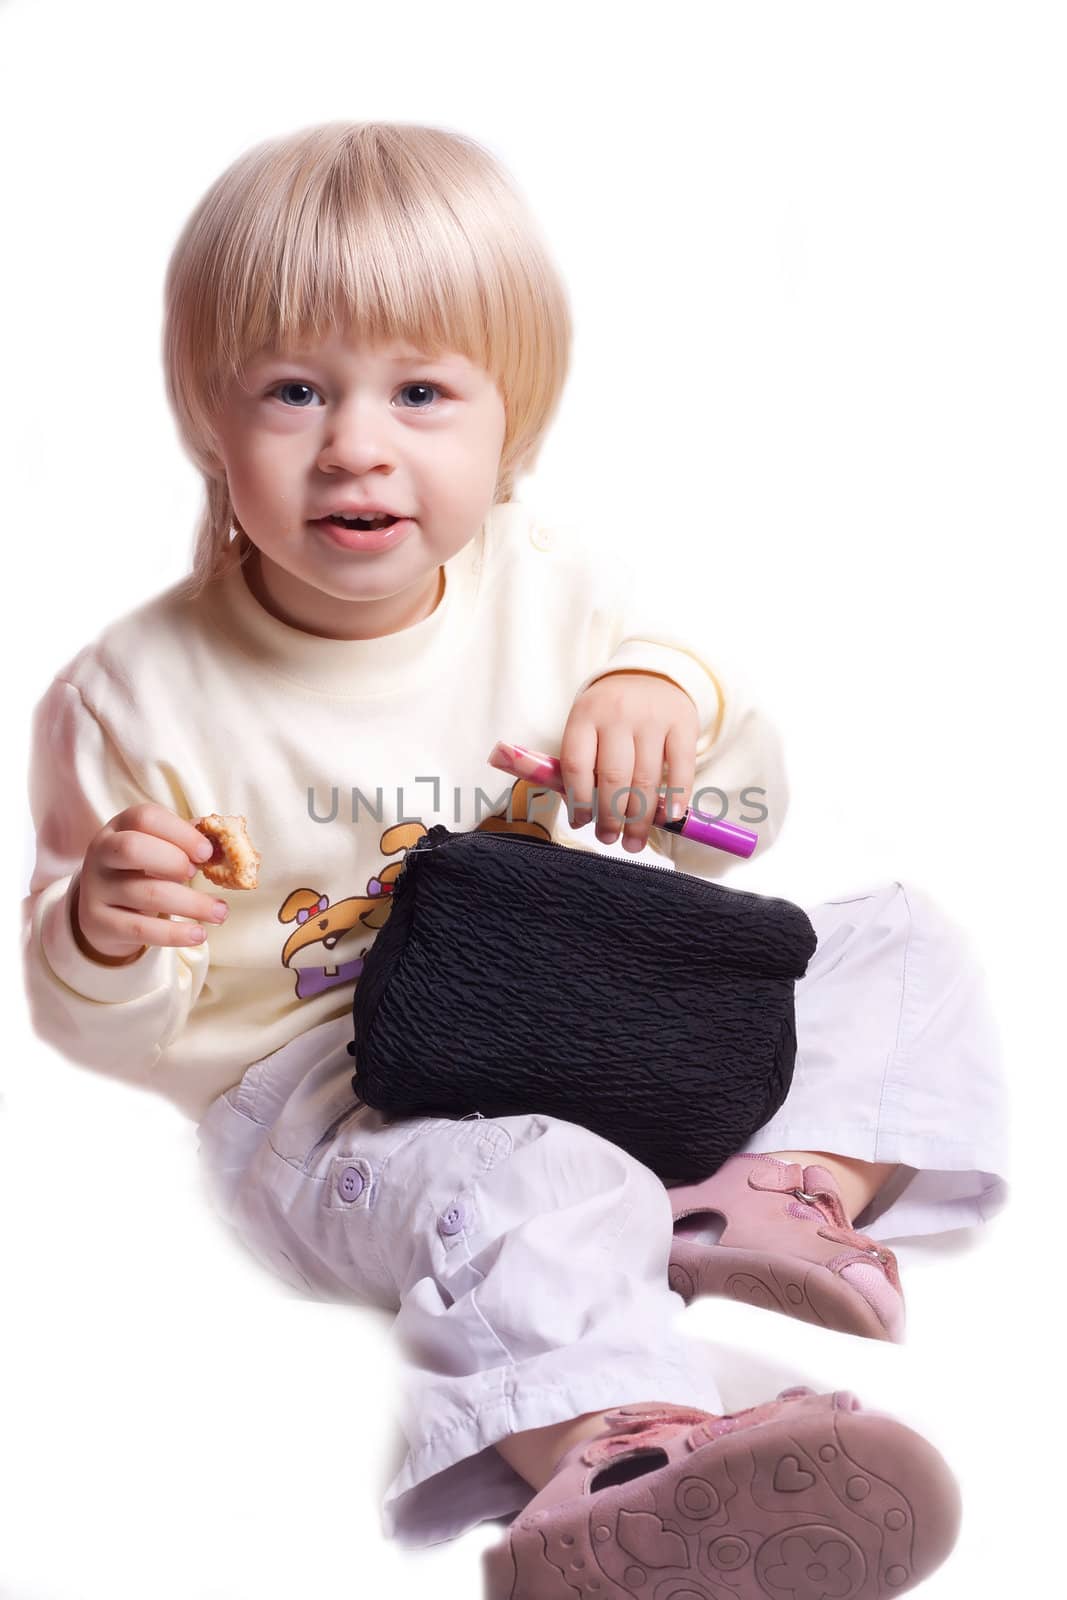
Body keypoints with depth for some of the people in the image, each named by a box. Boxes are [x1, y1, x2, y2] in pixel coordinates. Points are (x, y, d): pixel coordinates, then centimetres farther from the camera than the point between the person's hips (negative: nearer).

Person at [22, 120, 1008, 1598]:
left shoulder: (563, 599, -2)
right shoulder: (143, 696, -11)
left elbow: (742, 817, 6)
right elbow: (112, 1028, -4)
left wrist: (673, 697, -17)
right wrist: (104, 933, -30)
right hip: (329, 1087, -5)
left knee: (901, 943, 1)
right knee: (517, 1189, -38)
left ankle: (808, 1184, -21)